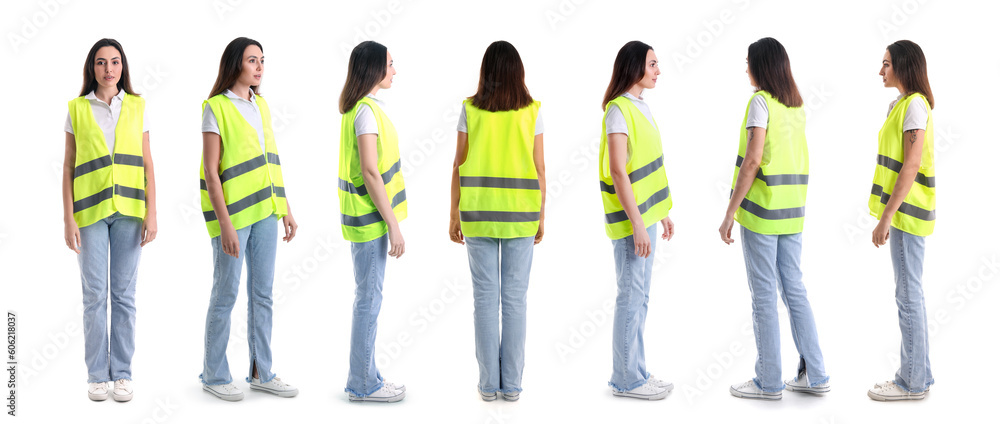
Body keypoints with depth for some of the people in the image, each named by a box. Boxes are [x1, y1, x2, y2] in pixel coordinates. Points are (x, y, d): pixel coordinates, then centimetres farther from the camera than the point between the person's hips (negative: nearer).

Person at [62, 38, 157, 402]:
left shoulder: (137, 107, 7)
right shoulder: (77, 109, 5)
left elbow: (147, 163, 7)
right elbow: (68, 166, 4)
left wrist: (151, 213, 0)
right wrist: (69, 219, -2)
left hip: (128, 209, 1)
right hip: (90, 209, -1)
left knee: (124, 293, 3)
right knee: (94, 294, 0)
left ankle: (122, 373, 9)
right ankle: (97, 375, 8)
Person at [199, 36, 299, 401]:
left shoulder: (261, 105, 12)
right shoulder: (216, 108, -9)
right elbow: (211, 172, -13)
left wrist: (286, 210, 11)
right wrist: (225, 224, -18)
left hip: (264, 211, 7)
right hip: (233, 211, -7)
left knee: (262, 293, 10)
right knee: (226, 293, 1)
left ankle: (261, 372, 18)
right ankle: (214, 375, 12)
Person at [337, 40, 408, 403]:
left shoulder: (361, 108, 13)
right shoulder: (367, 111, -17)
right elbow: (369, 173, -22)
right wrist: (393, 225, -19)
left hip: (367, 216, 10)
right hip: (371, 218, -10)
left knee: (369, 298, 14)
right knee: (369, 299, -2)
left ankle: (364, 377, 21)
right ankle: (363, 383, 6)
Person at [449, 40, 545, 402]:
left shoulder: (470, 110, -3)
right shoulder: (531, 112, -2)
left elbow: (458, 166, -2)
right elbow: (539, 169, -1)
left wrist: (454, 216, 6)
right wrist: (541, 217, 9)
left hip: (479, 212, 0)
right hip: (520, 213, 0)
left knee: (485, 297, 5)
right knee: (515, 297, 5)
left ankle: (489, 383, 7)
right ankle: (512, 383, 8)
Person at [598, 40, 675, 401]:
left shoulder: (640, 108, 13)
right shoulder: (618, 110, -15)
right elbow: (618, 171, -20)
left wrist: (661, 212, 18)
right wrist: (637, 225, -22)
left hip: (645, 214, 9)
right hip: (631, 218, -9)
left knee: (638, 296, 13)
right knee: (632, 296, -4)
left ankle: (634, 373, 21)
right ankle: (626, 379, 4)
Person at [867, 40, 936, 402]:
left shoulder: (914, 105, -14)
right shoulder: (902, 104, 15)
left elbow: (911, 166, -20)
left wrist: (886, 217, -21)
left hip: (907, 212, -10)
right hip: (901, 211, 10)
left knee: (909, 295, -4)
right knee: (910, 295, 13)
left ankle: (913, 381, 3)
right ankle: (917, 374, 20)